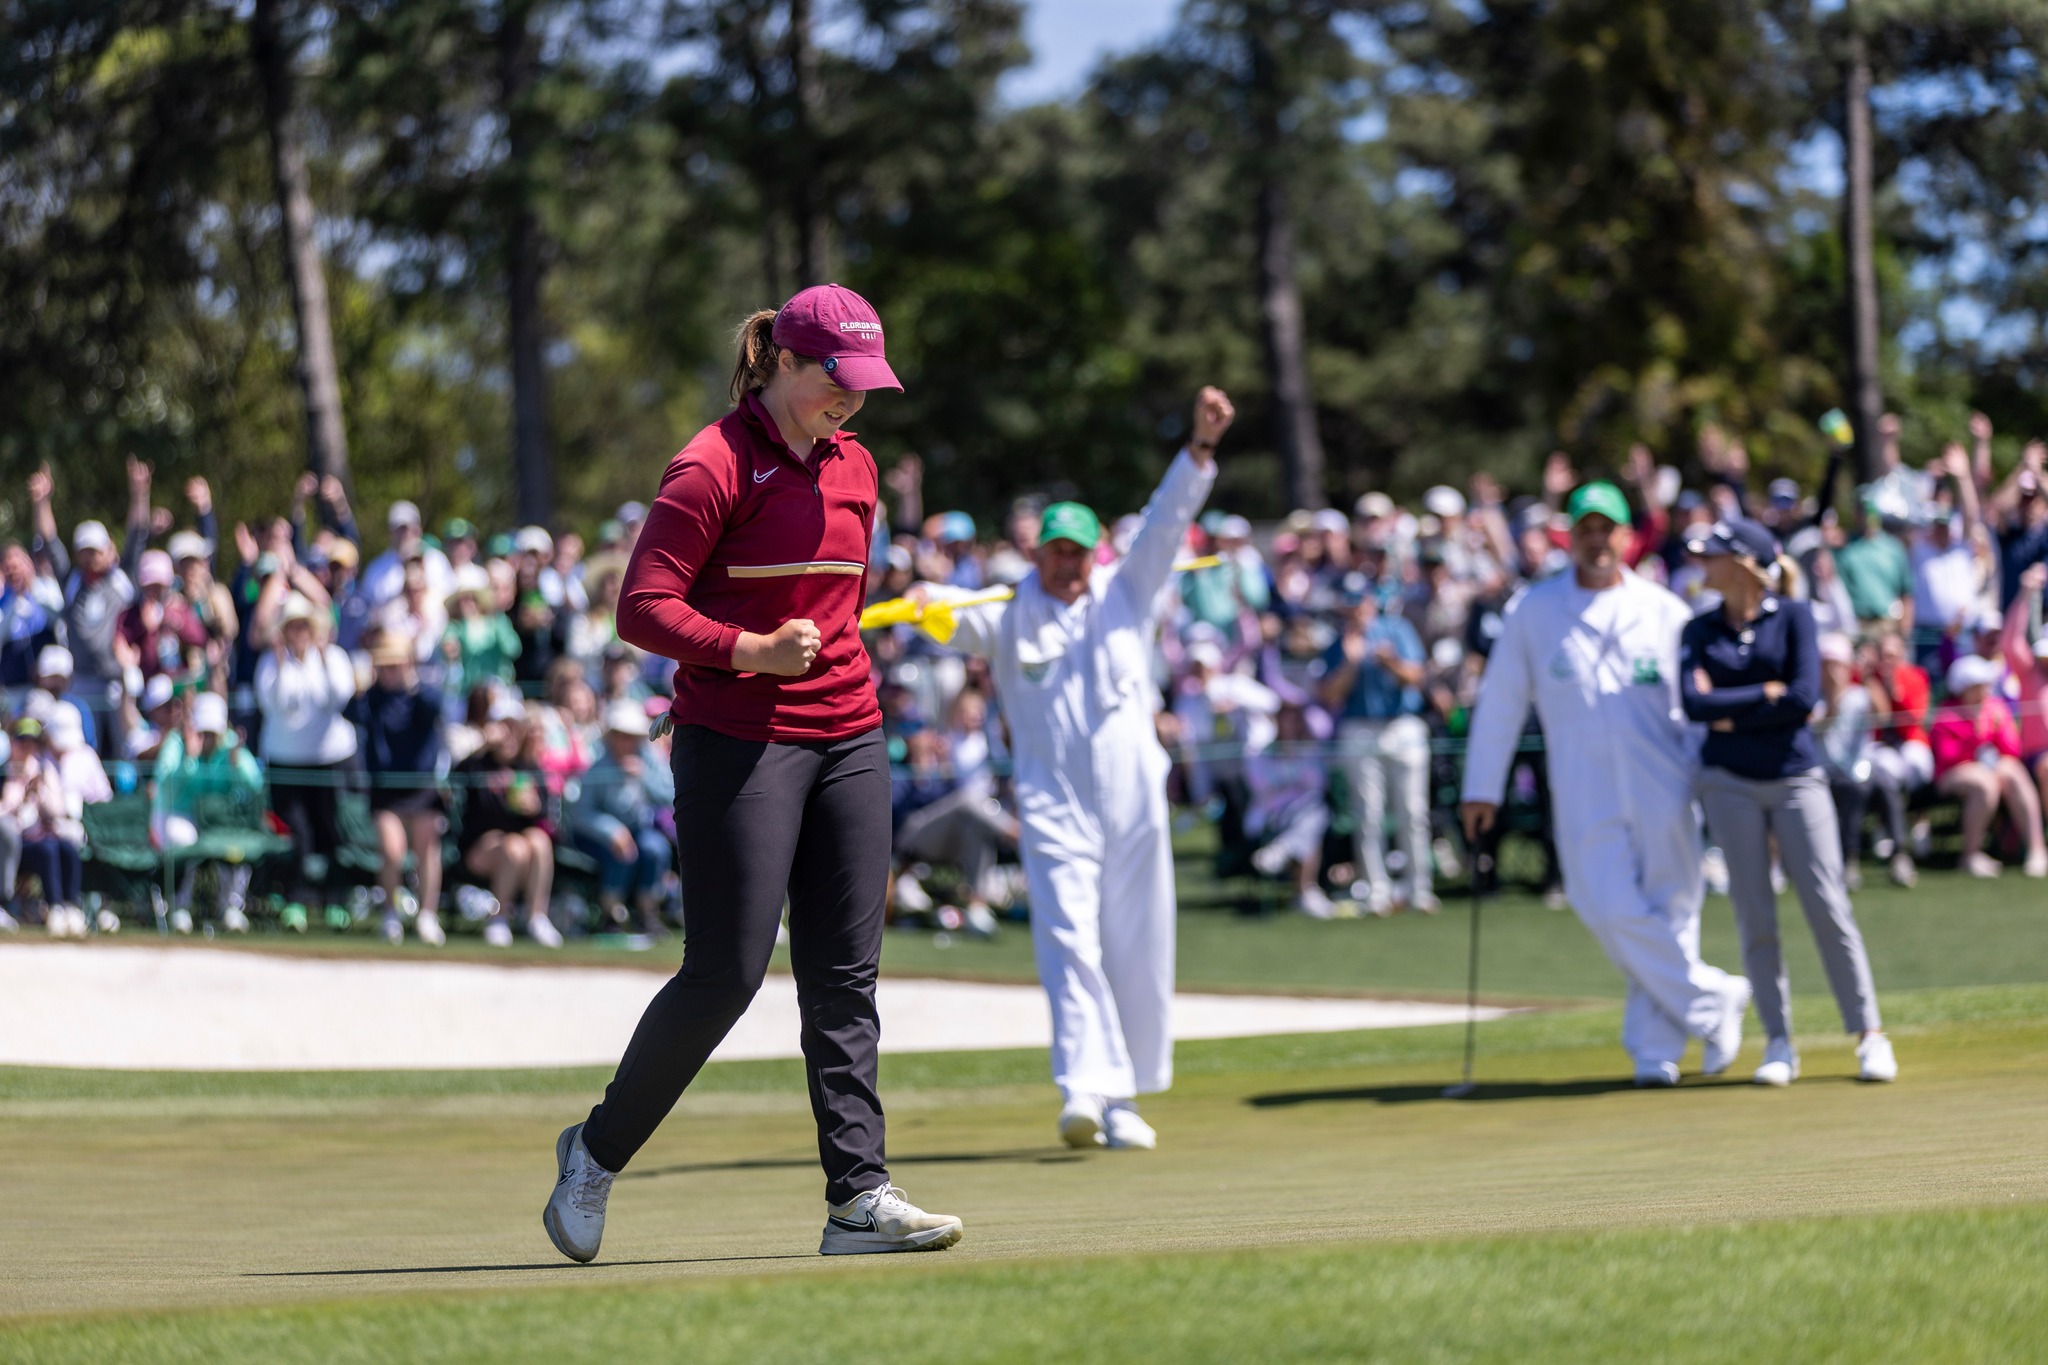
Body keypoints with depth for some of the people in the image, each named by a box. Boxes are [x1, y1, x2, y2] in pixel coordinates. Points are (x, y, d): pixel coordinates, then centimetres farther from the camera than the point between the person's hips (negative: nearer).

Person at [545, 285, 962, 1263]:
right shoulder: (715, 465, -9)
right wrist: (754, 653, -24)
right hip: (736, 740, -7)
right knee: (725, 974, -7)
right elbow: (643, 608, -14)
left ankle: (858, 1196, 0)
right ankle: (598, 1151, 12)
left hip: (847, 740, 7)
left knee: (845, 979, 2)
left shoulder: (853, 468, 14)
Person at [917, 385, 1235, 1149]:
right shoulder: (1007, 618, 7)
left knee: (1138, 955, 3)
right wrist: (926, 600, -36)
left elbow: (1167, 520, 1)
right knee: (1069, 944, -14)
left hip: (1133, 803, 2)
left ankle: (1123, 1101, 12)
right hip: (1053, 807, -2)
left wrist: (1202, 446, -13)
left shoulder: (1124, 596, 11)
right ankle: (1085, 1091, -24)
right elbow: (959, 619, -12)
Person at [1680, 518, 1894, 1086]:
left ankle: (1869, 1034, -2)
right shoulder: (1700, 630, 8)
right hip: (1730, 783, 2)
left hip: (1795, 777, -2)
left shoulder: (1793, 617, 1)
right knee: (1755, 917, 1)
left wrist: (1730, 714, -6)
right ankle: (1778, 1043, 7)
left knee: (1828, 907, -7)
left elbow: (1805, 697, -10)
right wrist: (1766, 693, -9)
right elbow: (1694, 703, -6)